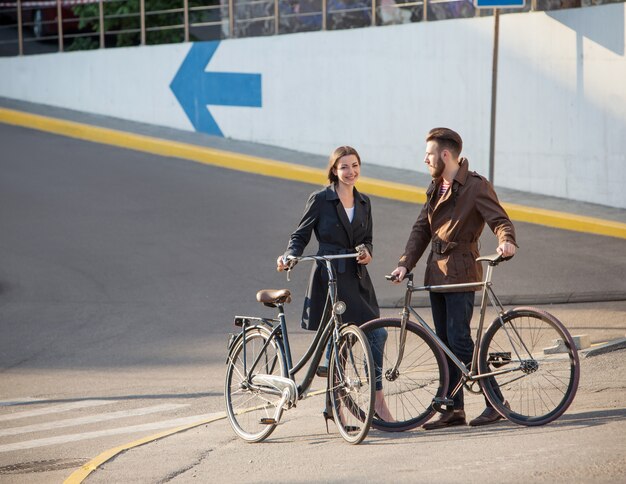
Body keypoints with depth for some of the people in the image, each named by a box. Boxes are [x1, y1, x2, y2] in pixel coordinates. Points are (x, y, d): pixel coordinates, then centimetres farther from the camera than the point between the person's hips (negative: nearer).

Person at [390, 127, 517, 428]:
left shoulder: (476, 186, -8)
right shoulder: (436, 188, 16)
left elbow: (499, 219, -16)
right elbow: (421, 229, 16)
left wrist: (506, 241, -38)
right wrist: (405, 264, 4)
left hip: (461, 273, -8)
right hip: (436, 272, 8)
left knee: (459, 341, -13)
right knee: (445, 343, 8)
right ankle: (454, 410, 13)